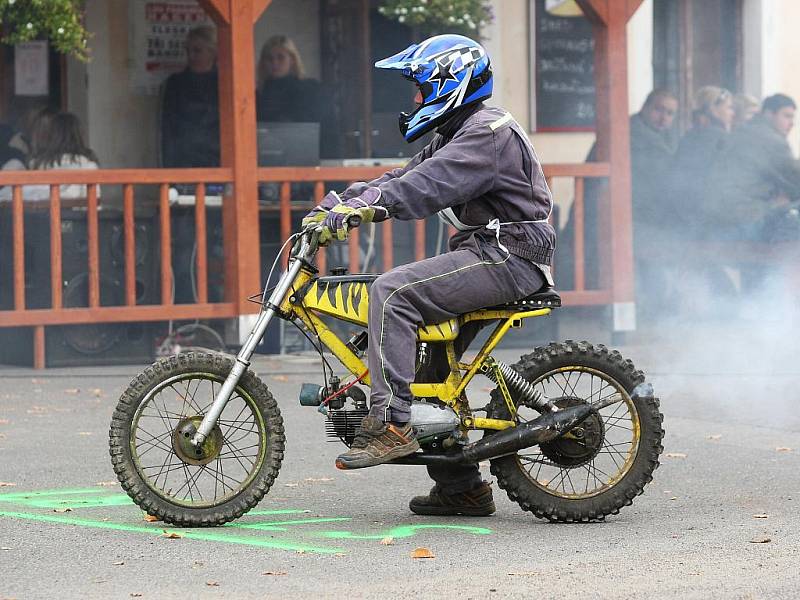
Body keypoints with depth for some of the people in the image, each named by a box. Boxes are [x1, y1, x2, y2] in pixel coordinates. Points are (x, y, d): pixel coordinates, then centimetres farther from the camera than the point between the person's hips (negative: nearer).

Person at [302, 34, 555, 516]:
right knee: (426, 359, 8)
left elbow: (429, 186, -27)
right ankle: (462, 487, 12)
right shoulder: (457, 134, 20)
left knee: (393, 292, -25)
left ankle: (391, 424, -29)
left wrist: (360, 209, -34)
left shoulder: (488, 132, -13)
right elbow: (406, 178, 14)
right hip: (490, 255, 11)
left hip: (508, 256, -11)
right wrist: (334, 206, 0)